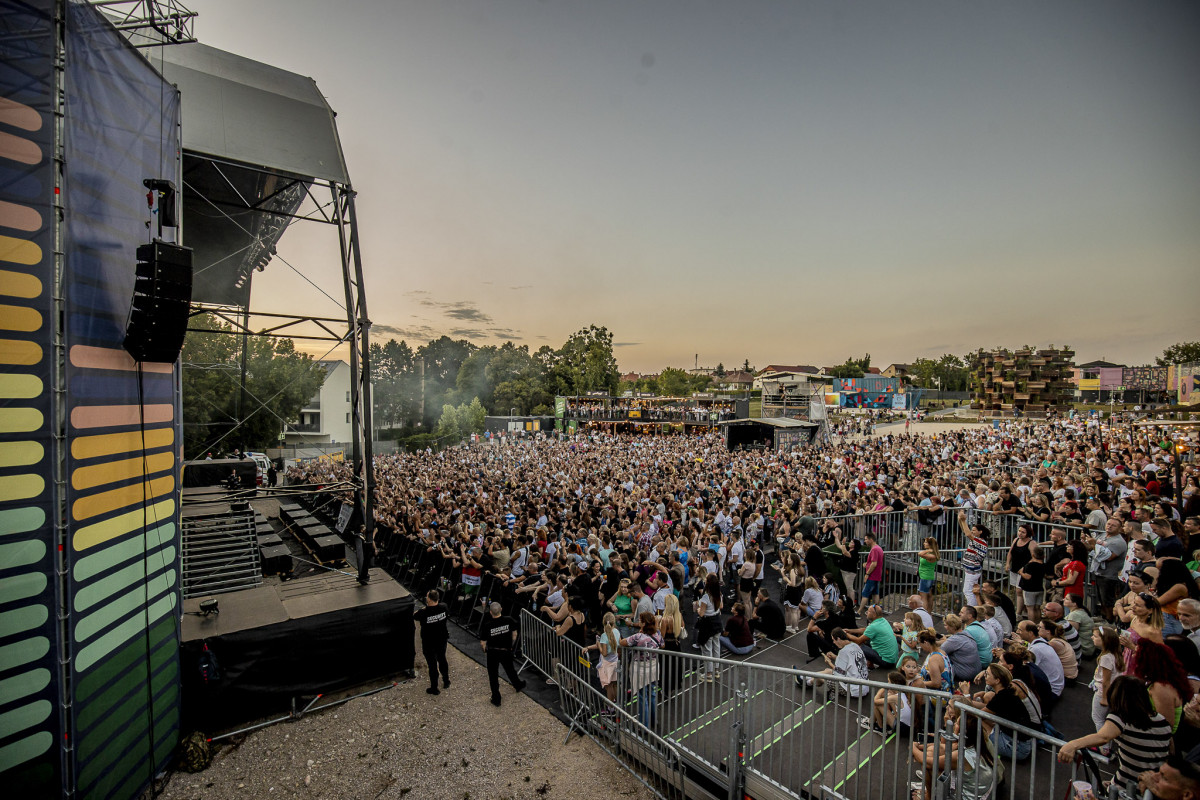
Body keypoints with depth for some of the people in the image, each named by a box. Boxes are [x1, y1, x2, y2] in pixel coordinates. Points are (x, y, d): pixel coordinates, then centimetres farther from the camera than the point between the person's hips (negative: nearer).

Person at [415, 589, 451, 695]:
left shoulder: (424, 613, -30)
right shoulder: (443, 607, -18)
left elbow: (414, 616, -8)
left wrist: (425, 608, 1)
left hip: (429, 643, -4)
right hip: (442, 640, 4)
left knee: (432, 665, 12)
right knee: (442, 659, 25)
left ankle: (434, 689, 28)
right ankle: (446, 682, 42)